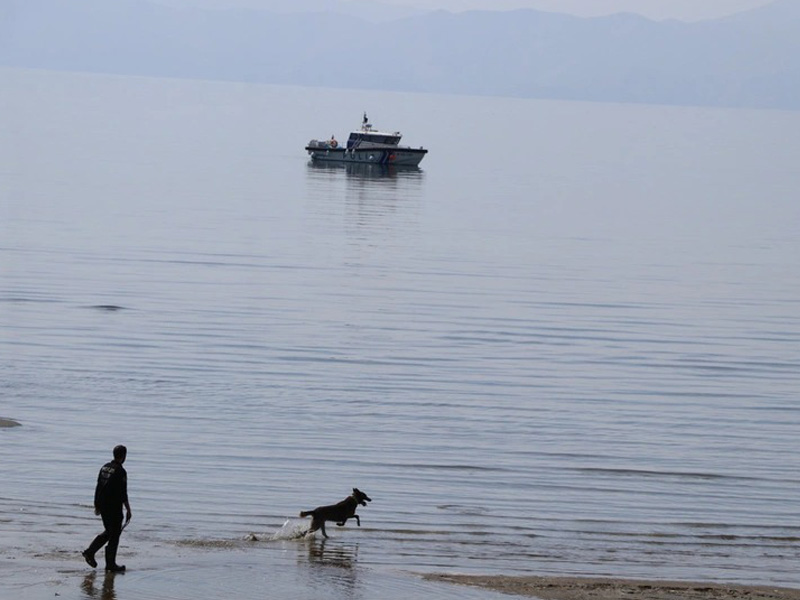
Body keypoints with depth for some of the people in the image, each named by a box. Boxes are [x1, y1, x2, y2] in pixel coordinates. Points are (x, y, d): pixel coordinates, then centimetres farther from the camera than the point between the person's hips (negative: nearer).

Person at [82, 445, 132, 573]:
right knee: (114, 535, 2)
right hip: (114, 508, -8)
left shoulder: (105, 467, 8)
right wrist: (128, 509, -10)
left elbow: (98, 487, 13)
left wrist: (97, 505, 20)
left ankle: (90, 552, 12)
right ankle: (111, 564, 6)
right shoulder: (120, 472, -16)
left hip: (103, 506, 8)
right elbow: (123, 493, -17)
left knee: (109, 532, 20)